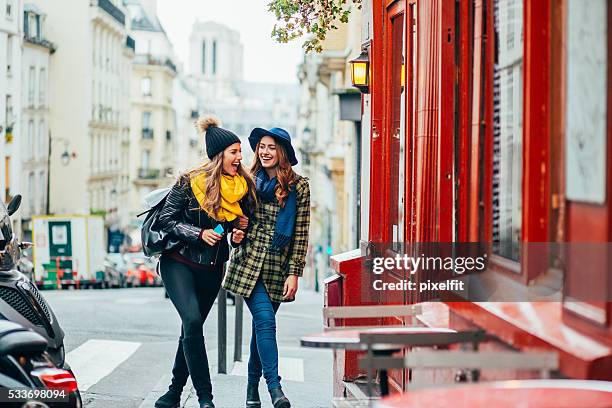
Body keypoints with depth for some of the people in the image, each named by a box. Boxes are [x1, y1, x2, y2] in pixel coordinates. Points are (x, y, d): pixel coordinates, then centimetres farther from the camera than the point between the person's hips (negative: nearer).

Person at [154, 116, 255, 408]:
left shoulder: (243, 186, 2)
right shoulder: (190, 182, -12)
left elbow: (244, 224, 16)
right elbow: (165, 220, -8)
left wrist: (239, 234, -6)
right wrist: (199, 234, -19)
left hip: (212, 269, 5)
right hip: (179, 263, -5)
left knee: (192, 329, 10)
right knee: (192, 321, -21)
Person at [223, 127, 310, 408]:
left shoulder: (299, 186, 0)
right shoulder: (250, 181, 5)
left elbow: (301, 234, -1)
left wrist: (294, 273, -5)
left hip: (278, 268, 0)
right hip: (248, 264, 0)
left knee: (262, 324, 7)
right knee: (265, 320, -14)